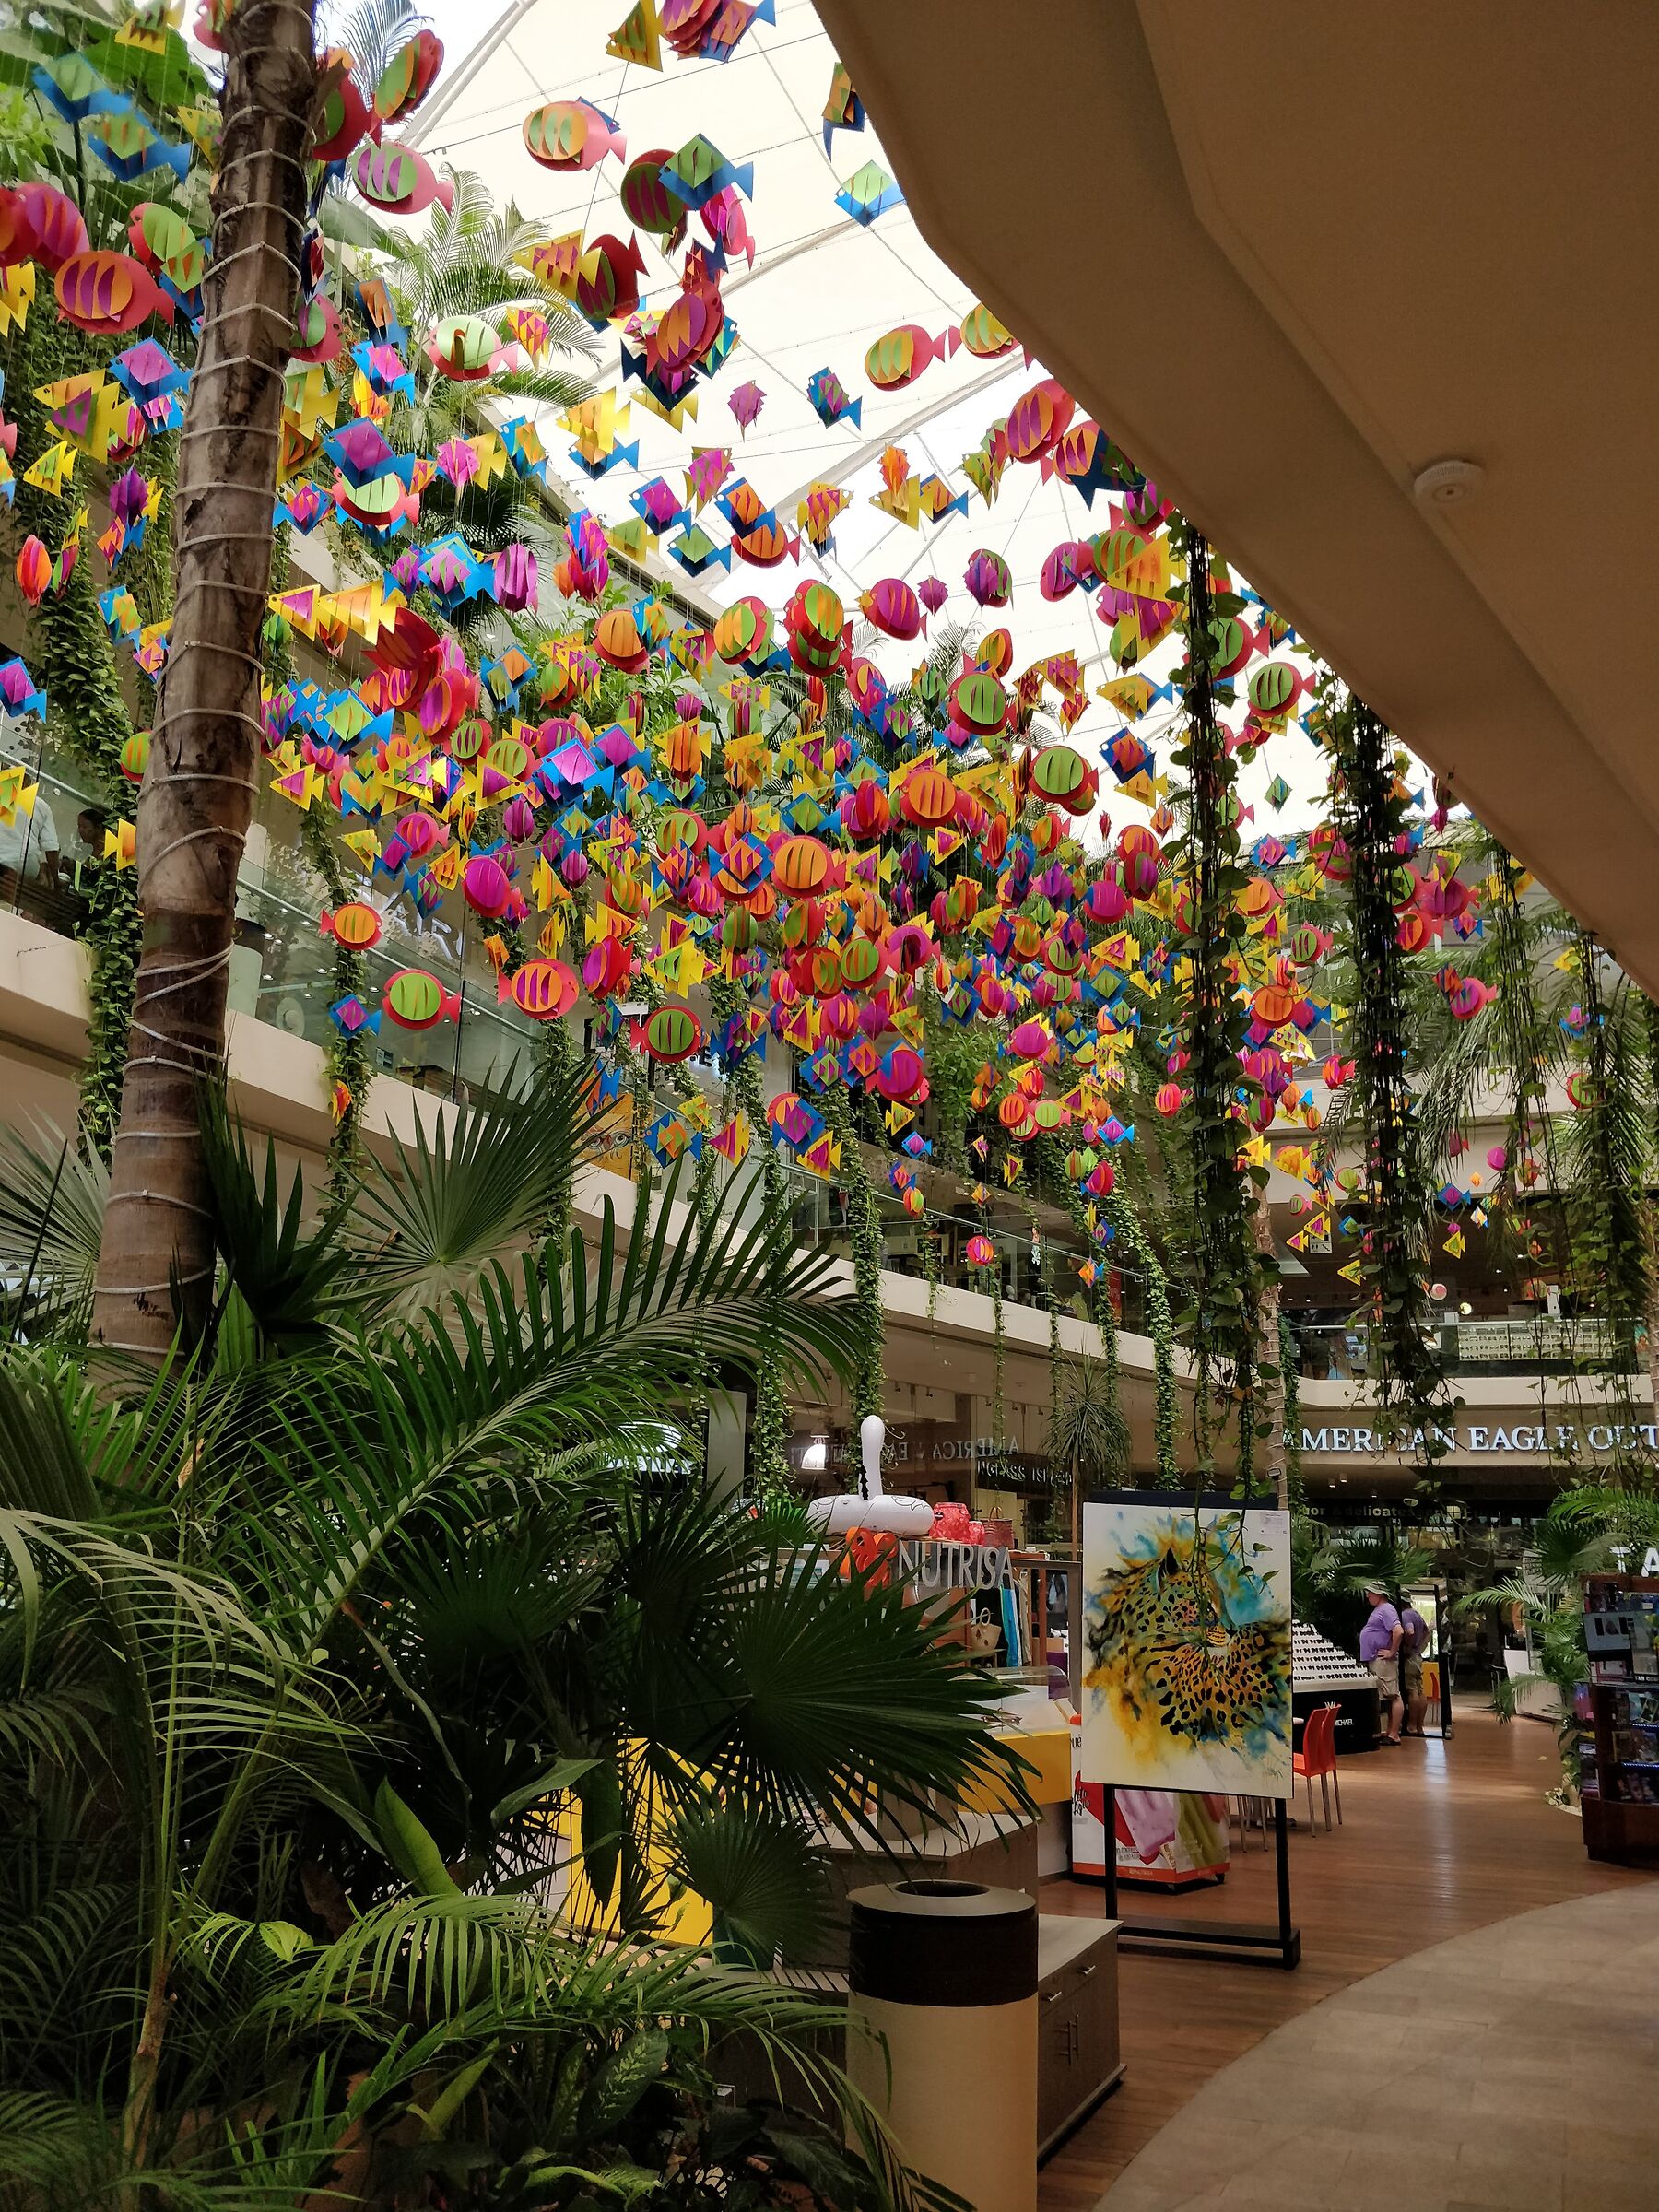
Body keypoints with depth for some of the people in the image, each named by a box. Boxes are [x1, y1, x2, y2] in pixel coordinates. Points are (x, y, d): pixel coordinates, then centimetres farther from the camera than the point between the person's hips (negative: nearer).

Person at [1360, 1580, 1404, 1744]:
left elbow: (1399, 1631, -26)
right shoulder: (1378, 1610, 19)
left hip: (1383, 1661, -11)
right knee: (1383, 1698, 13)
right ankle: (1388, 1732, 18)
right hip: (1375, 1661, 11)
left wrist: (1392, 1652, -20)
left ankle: (1394, 1735, -11)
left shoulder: (1386, 1610, -13)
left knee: (1393, 1697, -9)